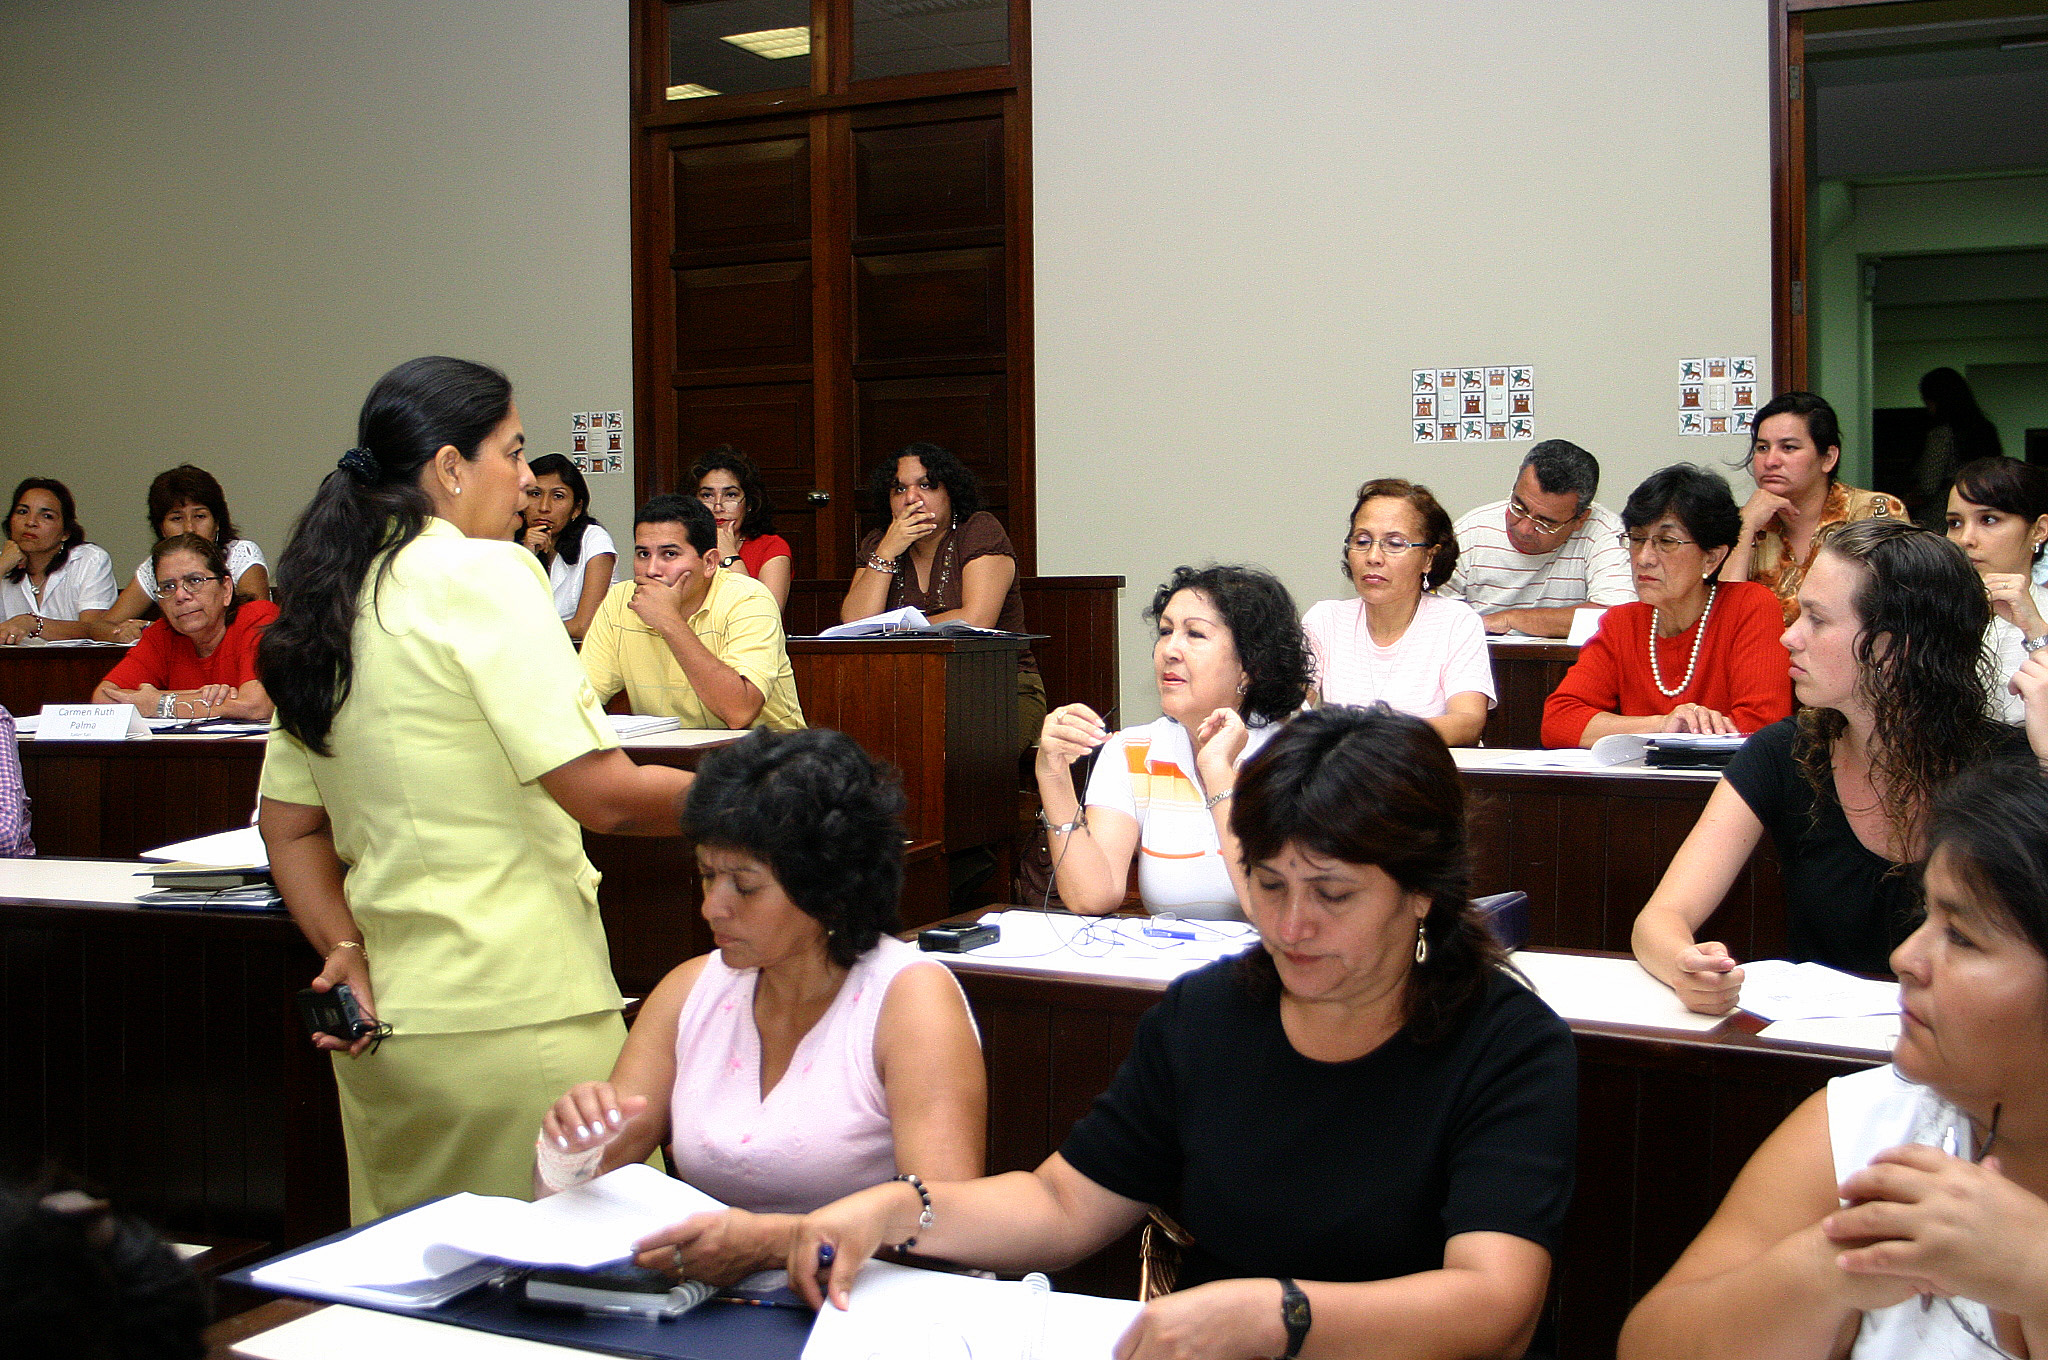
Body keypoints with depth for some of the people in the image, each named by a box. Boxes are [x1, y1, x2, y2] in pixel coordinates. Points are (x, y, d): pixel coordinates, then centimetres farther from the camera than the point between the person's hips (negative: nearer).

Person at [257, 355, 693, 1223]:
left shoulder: (327, 602, 12)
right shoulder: (483, 574, -12)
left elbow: (289, 826, 15)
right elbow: (605, 795, -17)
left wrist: (345, 950, 6)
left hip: (385, 1020, 8)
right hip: (519, 1017, -8)